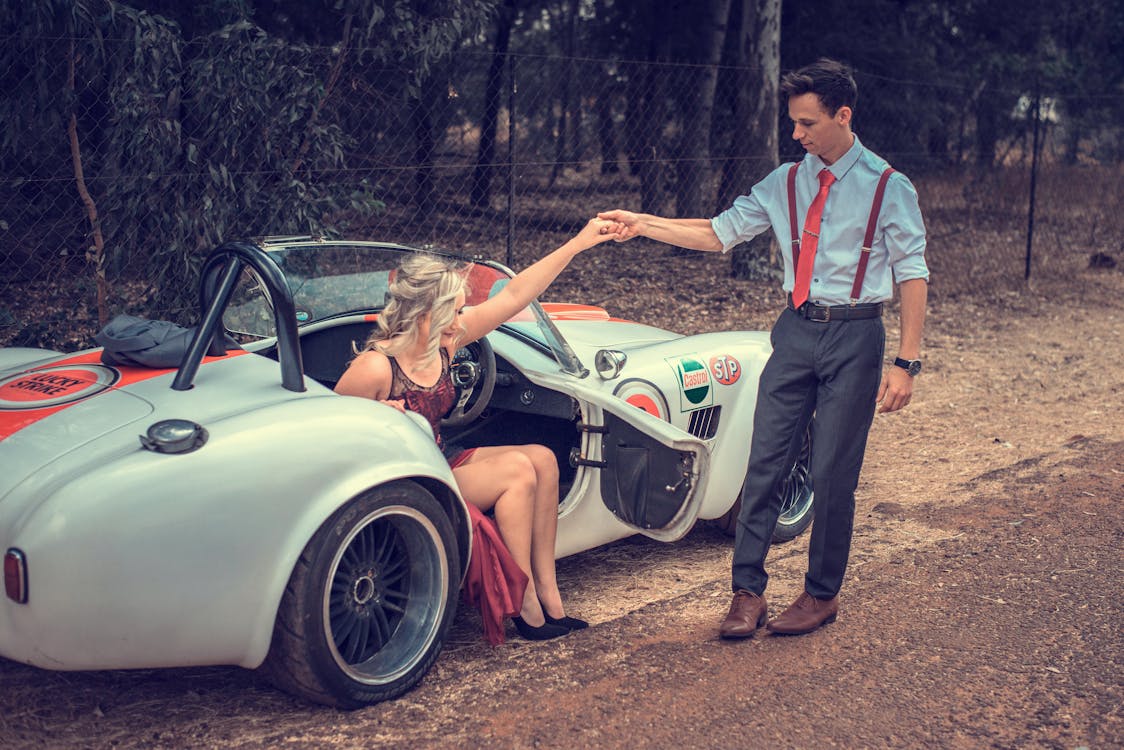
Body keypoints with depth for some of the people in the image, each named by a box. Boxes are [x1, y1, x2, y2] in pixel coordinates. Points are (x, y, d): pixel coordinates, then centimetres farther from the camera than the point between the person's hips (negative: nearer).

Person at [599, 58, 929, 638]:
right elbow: (721, 233, 8)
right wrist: (642, 224, -3)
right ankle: (747, 592, 10)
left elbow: (913, 275, -5)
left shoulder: (889, 189, -4)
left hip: (854, 335, -4)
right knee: (765, 461, 1)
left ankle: (821, 594, 20)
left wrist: (906, 362, -11)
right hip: (795, 330, 4)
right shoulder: (785, 183, 8)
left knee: (833, 474, 2)